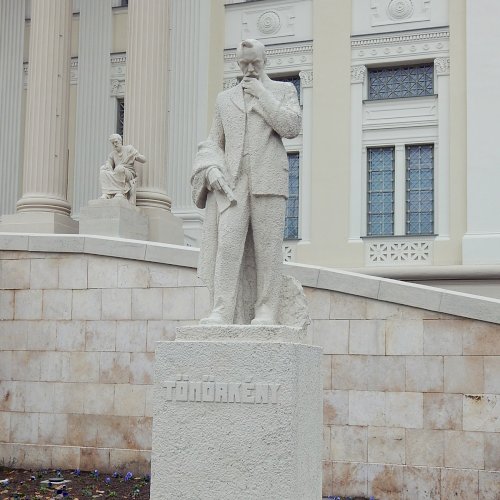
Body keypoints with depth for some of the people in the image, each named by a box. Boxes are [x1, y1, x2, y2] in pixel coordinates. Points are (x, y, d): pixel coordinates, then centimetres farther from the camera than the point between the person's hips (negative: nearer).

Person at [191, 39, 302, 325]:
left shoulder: (284, 91, 15)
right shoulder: (225, 99, 22)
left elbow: (292, 128, -3)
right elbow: (214, 143, 20)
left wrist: (262, 94, -1)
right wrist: (212, 168, -1)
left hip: (268, 180, -2)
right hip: (232, 181, 2)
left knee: (267, 248, -6)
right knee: (228, 245, -12)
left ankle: (266, 312, -4)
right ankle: (222, 312, -16)